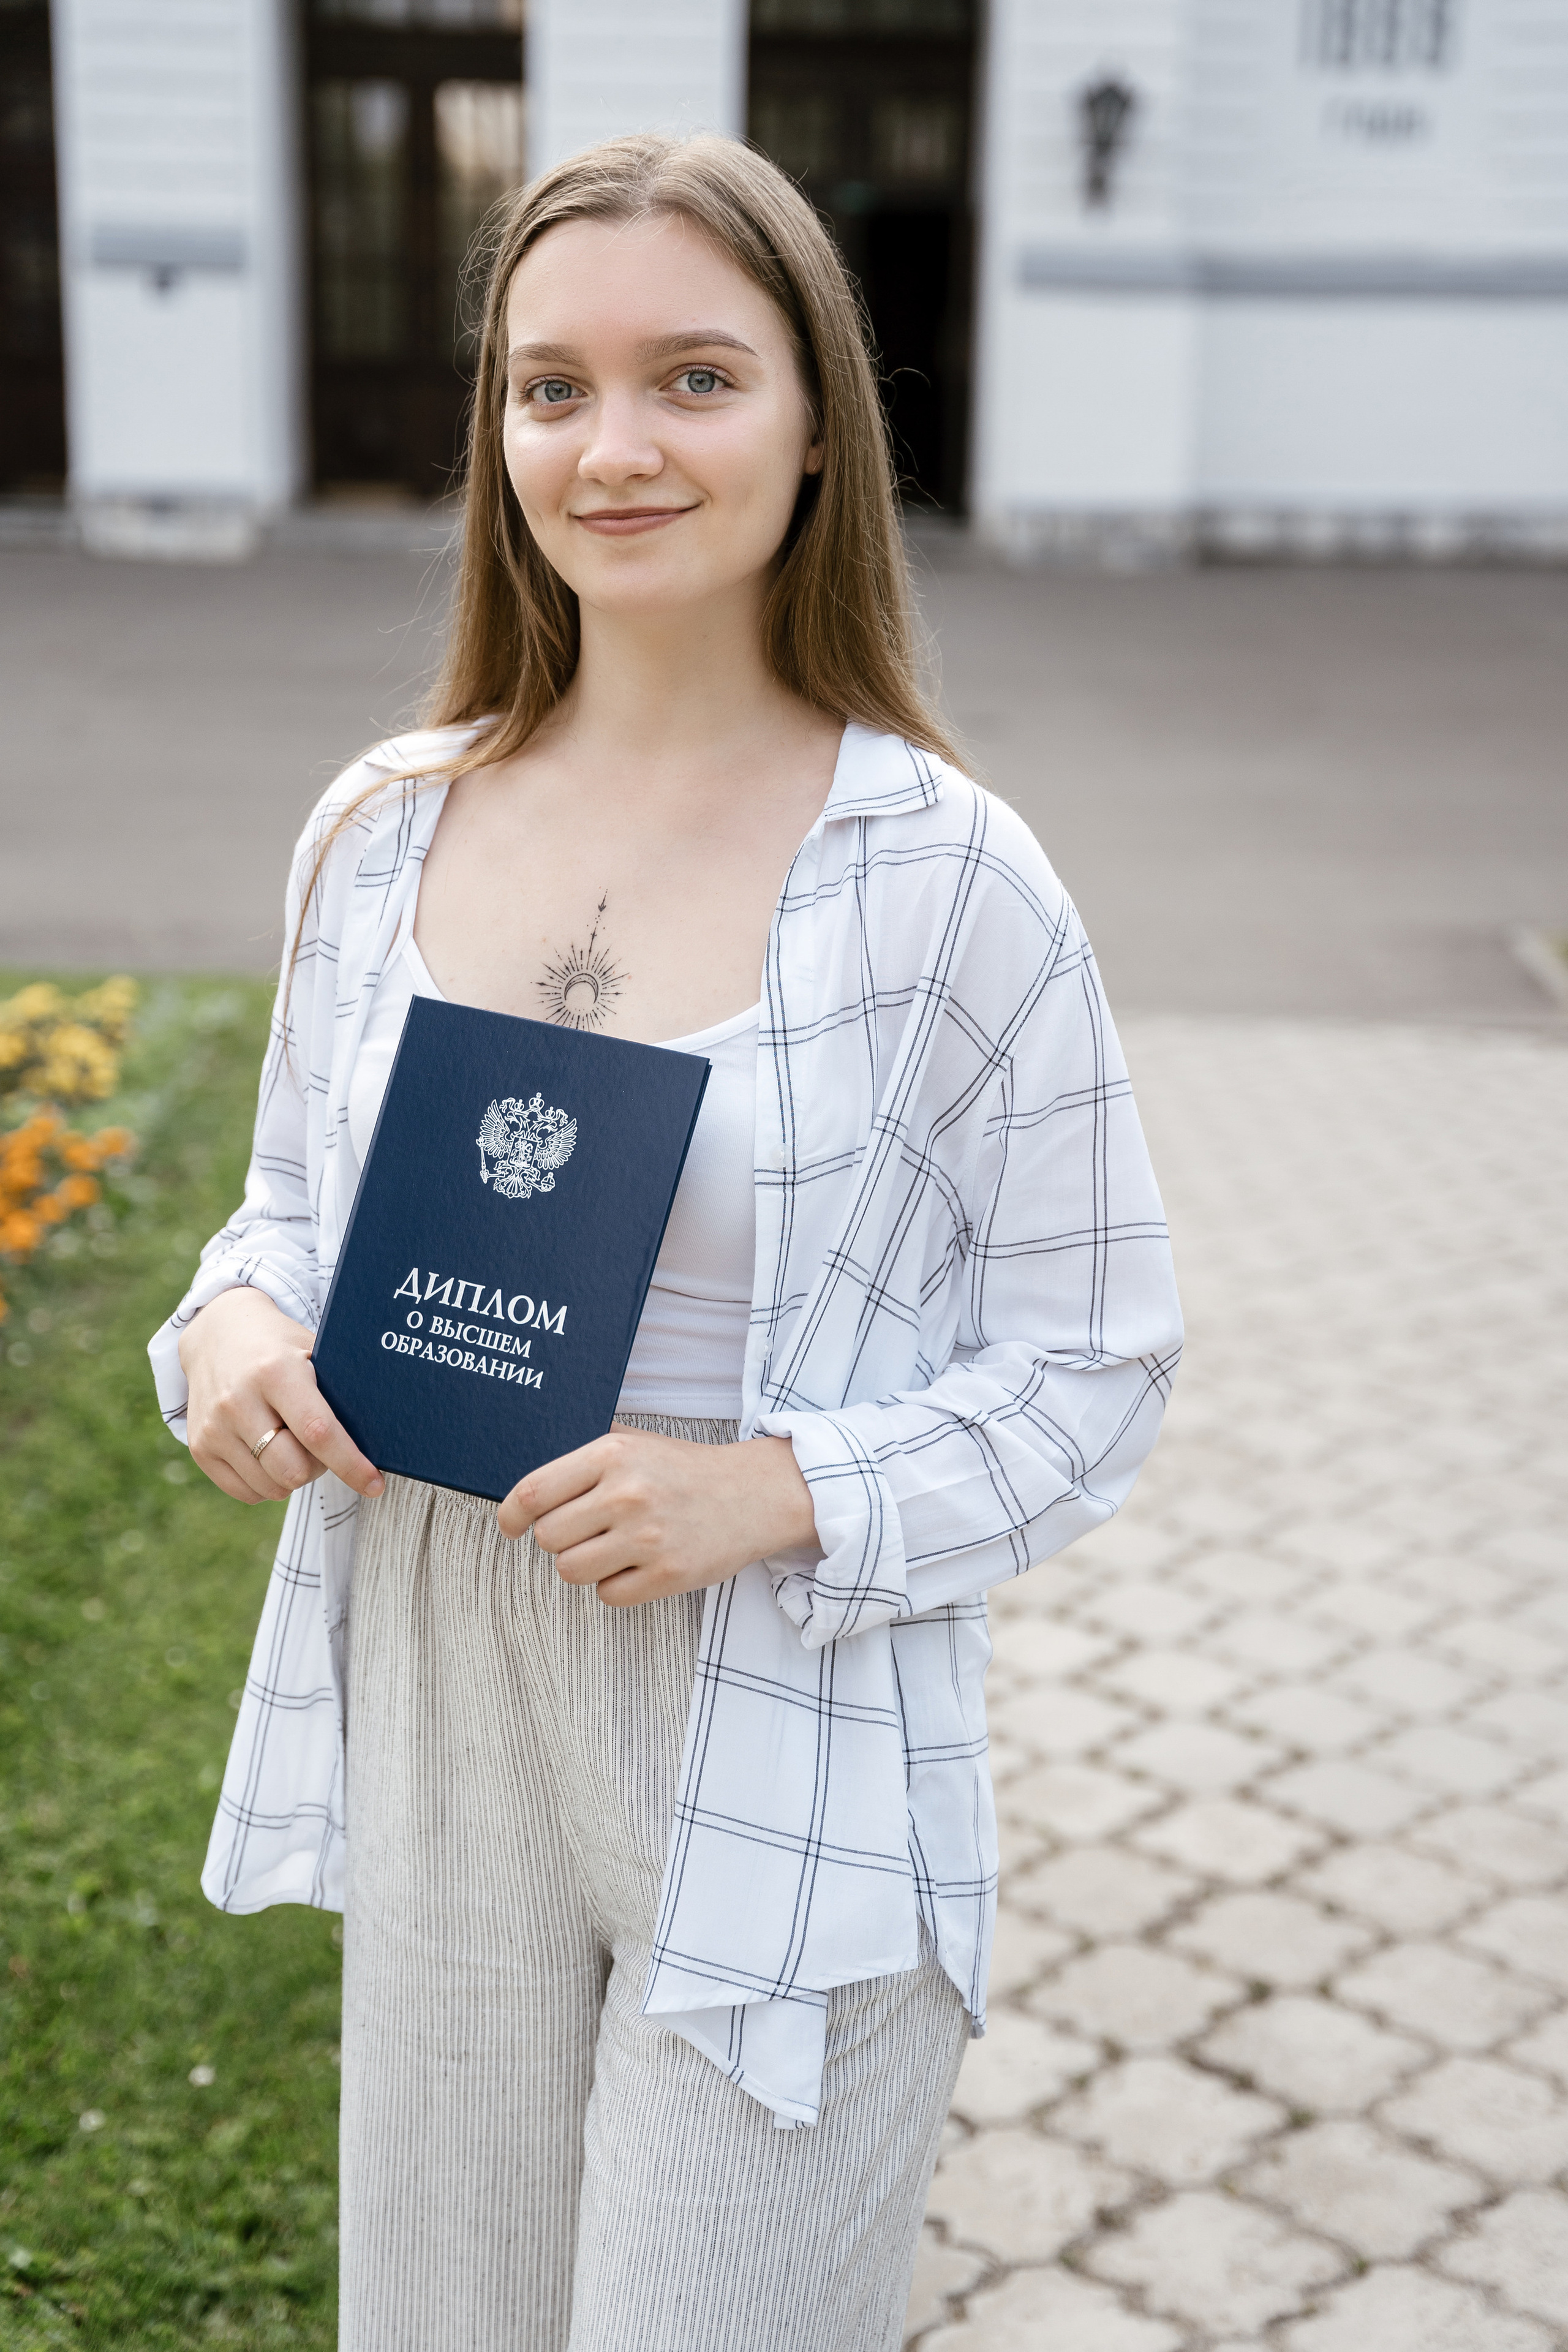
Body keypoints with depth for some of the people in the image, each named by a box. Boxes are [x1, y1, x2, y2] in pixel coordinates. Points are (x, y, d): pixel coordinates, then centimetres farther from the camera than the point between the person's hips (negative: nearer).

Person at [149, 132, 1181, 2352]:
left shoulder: (945, 877, -13)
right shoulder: (385, 829, 0)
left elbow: (1097, 1357, -7)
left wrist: (783, 1494, -22)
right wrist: (232, 1329, -9)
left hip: (788, 1781, -4)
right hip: (439, 1735, 5)